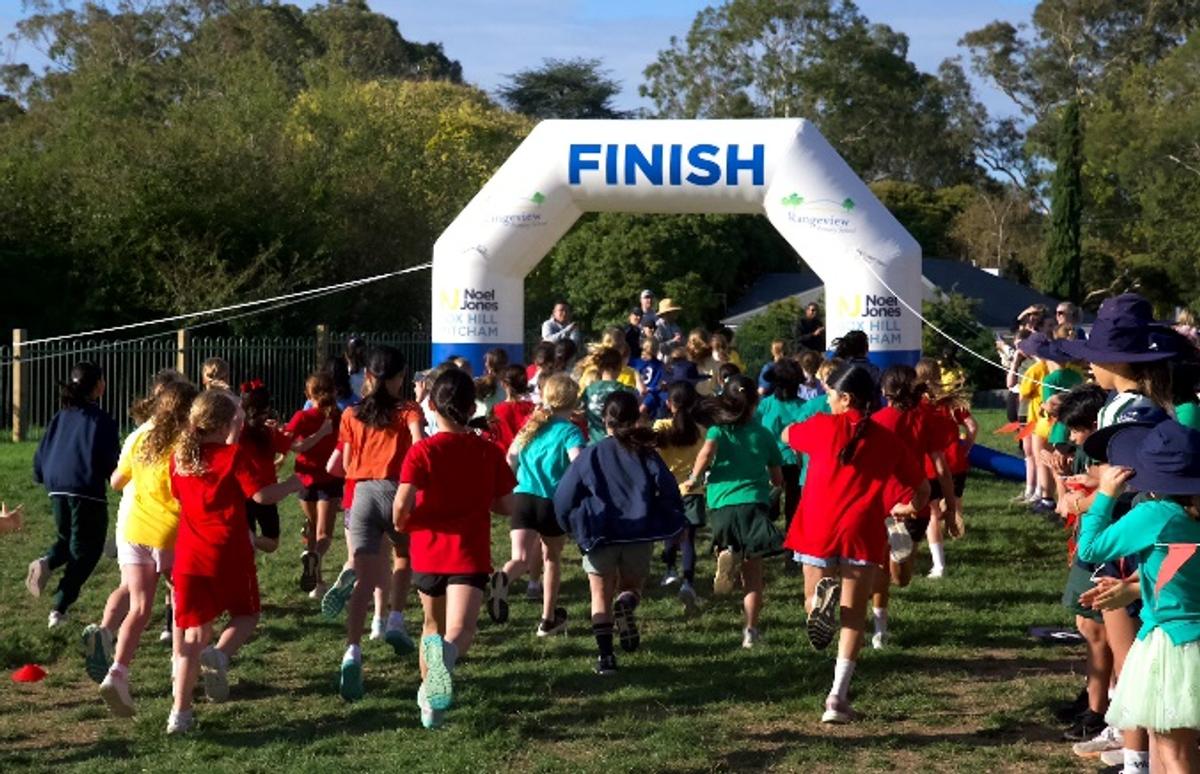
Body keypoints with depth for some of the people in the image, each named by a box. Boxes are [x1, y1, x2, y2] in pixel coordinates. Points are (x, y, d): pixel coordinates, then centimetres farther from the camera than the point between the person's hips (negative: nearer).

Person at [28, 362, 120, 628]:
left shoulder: (61, 417, 11)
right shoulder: (102, 420, -5)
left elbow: (41, 454, 12)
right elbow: (111, 462, -9)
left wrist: (43, 478, 28)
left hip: (57, 489, 5)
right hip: (88, 491, -5)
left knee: (66, 538, 26)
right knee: (85, 551, 7)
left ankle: (46, 562, -6)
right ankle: (60, 608, -1)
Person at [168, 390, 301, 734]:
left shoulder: (180, 457, 7)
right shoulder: (233, 455, -7)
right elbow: (261, 495, -13)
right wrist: (293, 484, 4)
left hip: (189, 556, 4)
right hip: (229, 553, -4)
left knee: (194, 631, 8)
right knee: (246, 615, 17)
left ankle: (180, 712, 0)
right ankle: (220, 654, -15)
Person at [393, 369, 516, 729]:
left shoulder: (422, 451, -7)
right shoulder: (490, 452, 1)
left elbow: (402, 504, -18)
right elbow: (507, 506, 4)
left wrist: (400, 524, 4)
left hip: (428, 552, 1)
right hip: (470, 554, -1)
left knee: (434, 624, 24)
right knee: (461, 631, -15)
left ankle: (428, 693, 34)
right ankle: (447, 650, -49)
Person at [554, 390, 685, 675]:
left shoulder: (590, 454, 3)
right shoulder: (644, 453, 4)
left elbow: (563, 497, 1)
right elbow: (668, 489, -7)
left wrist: (574, 526, 18)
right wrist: (668, 524, 8)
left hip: (600, 536, 0)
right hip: (639, 534, 1)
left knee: (601, 595, 12)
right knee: (632, 586, 19)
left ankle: (605, 654, -1)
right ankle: (627, 604, -16)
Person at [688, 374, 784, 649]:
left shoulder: (718, 430, 6)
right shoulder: (763, 434, 11)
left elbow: (707, 451, -16)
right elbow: (777, 478, 15)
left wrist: (694, 478, -1)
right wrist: (773, 482, 37)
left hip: (722, 503, 0)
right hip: (755, 501, 0)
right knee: (753, 572, 5)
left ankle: (728, 554, -13)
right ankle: (751, 630, -2)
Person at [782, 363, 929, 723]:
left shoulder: (823, 426, 3)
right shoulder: (886, 439, 7)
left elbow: (787, 435, 24)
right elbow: (922, 488, 12)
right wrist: (909, 508, 33)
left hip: (818, 531, 0)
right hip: (863, 534, 1)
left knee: (811, 597, 18)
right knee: (854, 616, 6)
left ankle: (821, 598, -20)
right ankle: (838, 697, -2)